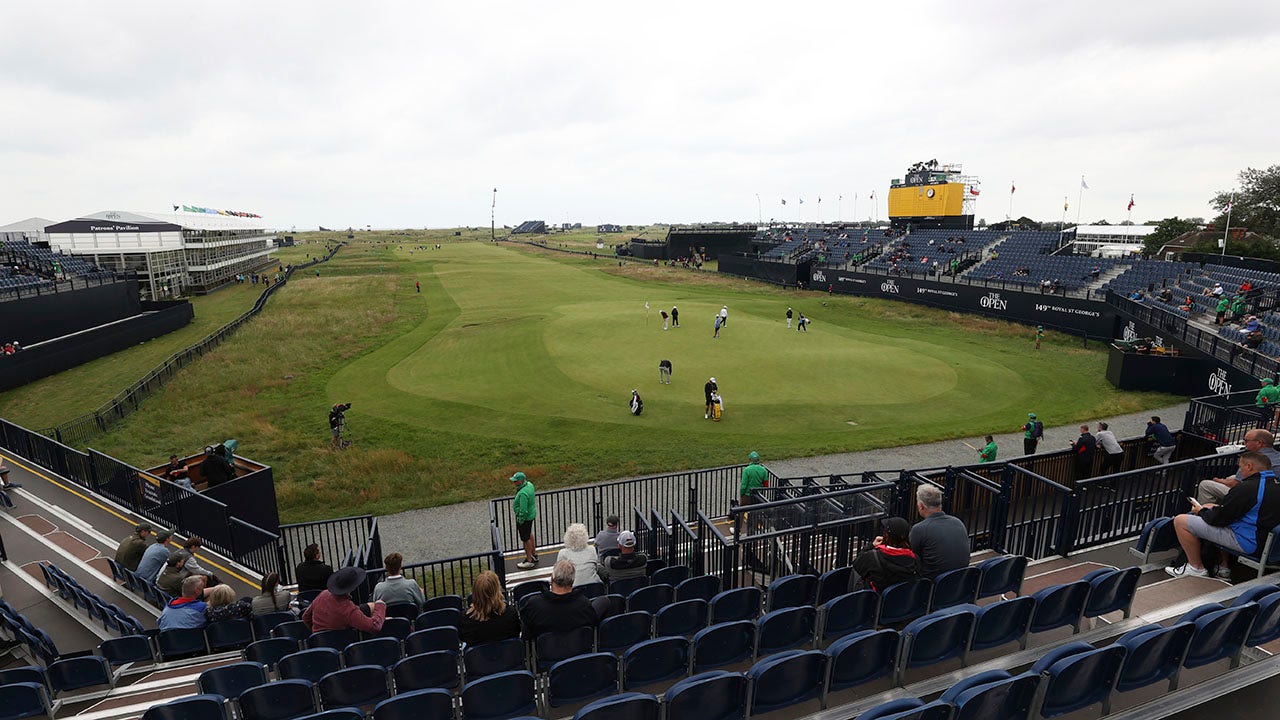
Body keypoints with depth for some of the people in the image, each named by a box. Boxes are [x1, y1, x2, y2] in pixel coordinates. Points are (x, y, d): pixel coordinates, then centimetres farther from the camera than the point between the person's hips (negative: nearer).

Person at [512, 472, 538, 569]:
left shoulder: (523, 493, -33)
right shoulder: (529, 484, -4)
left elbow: (523, 511, -29)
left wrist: (520, 521, -18)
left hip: (525, 517, -10)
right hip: (531, 513, 10)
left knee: (526, 539, 5)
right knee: (529, 534, 26)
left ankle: (529, 561, 18)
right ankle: (534, 555, 42)